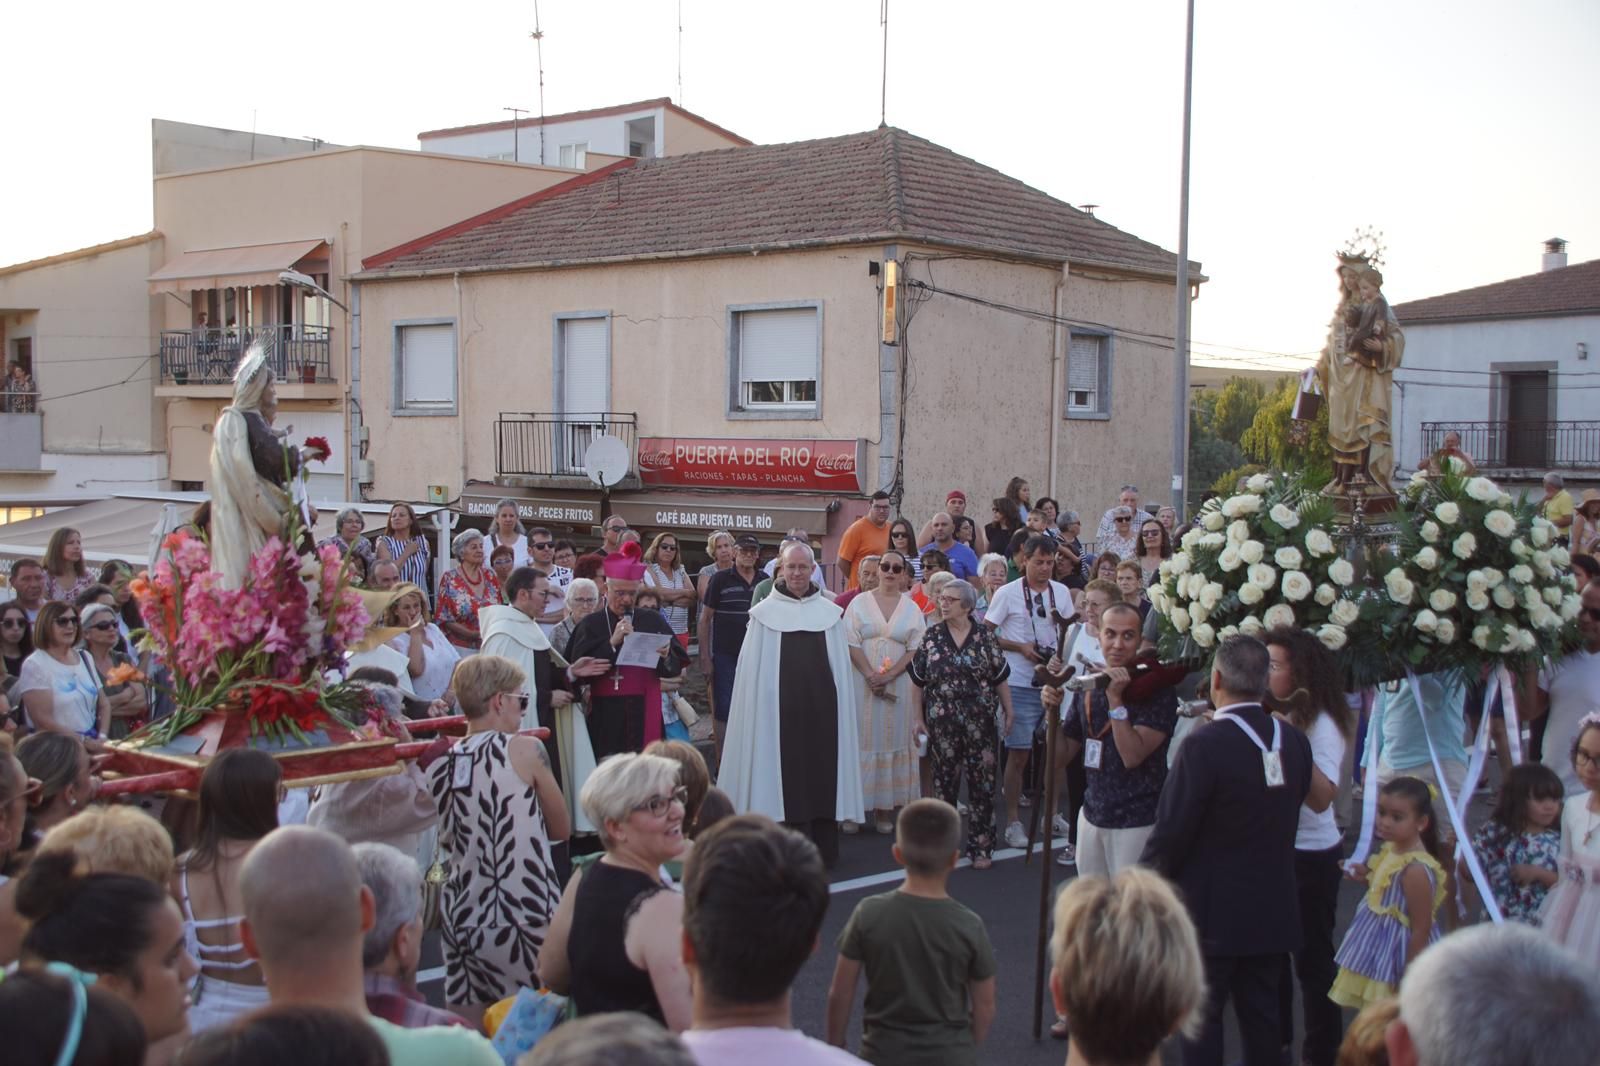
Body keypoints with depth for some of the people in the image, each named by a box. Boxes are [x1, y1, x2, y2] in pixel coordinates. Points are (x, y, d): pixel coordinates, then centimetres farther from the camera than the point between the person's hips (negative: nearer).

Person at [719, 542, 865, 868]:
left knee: (822, 771, 4)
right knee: (785, 773, -1)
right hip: (780, 706, -2)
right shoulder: (765, 612, 2)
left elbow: (841, 667, 9)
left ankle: (824, 848, 12)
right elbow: (753, 669, 1)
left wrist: (839, 706, 3)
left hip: (821, 706, 2)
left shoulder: (830, 613, 8)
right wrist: (760, 707, -5)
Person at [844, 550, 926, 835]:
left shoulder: (912, 609, 7)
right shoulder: (859, 603, 4)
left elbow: (916, 649, 1)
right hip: (862, 681, -1)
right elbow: (851, 643, -3)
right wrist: (871, 676, -14)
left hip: (897, 683, 1)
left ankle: (885, 807, 8)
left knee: (892, 739, 3)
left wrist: (889, 676, -12)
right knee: (861, 739, -1)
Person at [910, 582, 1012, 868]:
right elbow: (917, 681, 5)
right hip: (942, 723, 1)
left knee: (983, 784, 2)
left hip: (980, 723, -1)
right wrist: (917, 718, 3)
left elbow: (1000, 678, 4)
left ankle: (981, 848, 12)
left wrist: (1008, 712, 3)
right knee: (945, 783, 9)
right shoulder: (932, 636, 1)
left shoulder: (984, 636, 0)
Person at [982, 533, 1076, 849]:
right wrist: (1020, 647, -12)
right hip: (1021, 684, -4)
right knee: (1019, 752, -3)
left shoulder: (1061, 592, 8)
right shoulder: (1008, 593, -4)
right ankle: (1012, 821, 5)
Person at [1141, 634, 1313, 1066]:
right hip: (1273, 911, 6)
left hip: (1212, 912, -6)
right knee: (1262, 1018, 16)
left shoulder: (1204, 746, -22)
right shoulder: (1294, 741, -2)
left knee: (1202, 1019, 7)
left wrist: (1146, 881, -3)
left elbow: (1171, 832, -17)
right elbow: (1289, 814, 8)